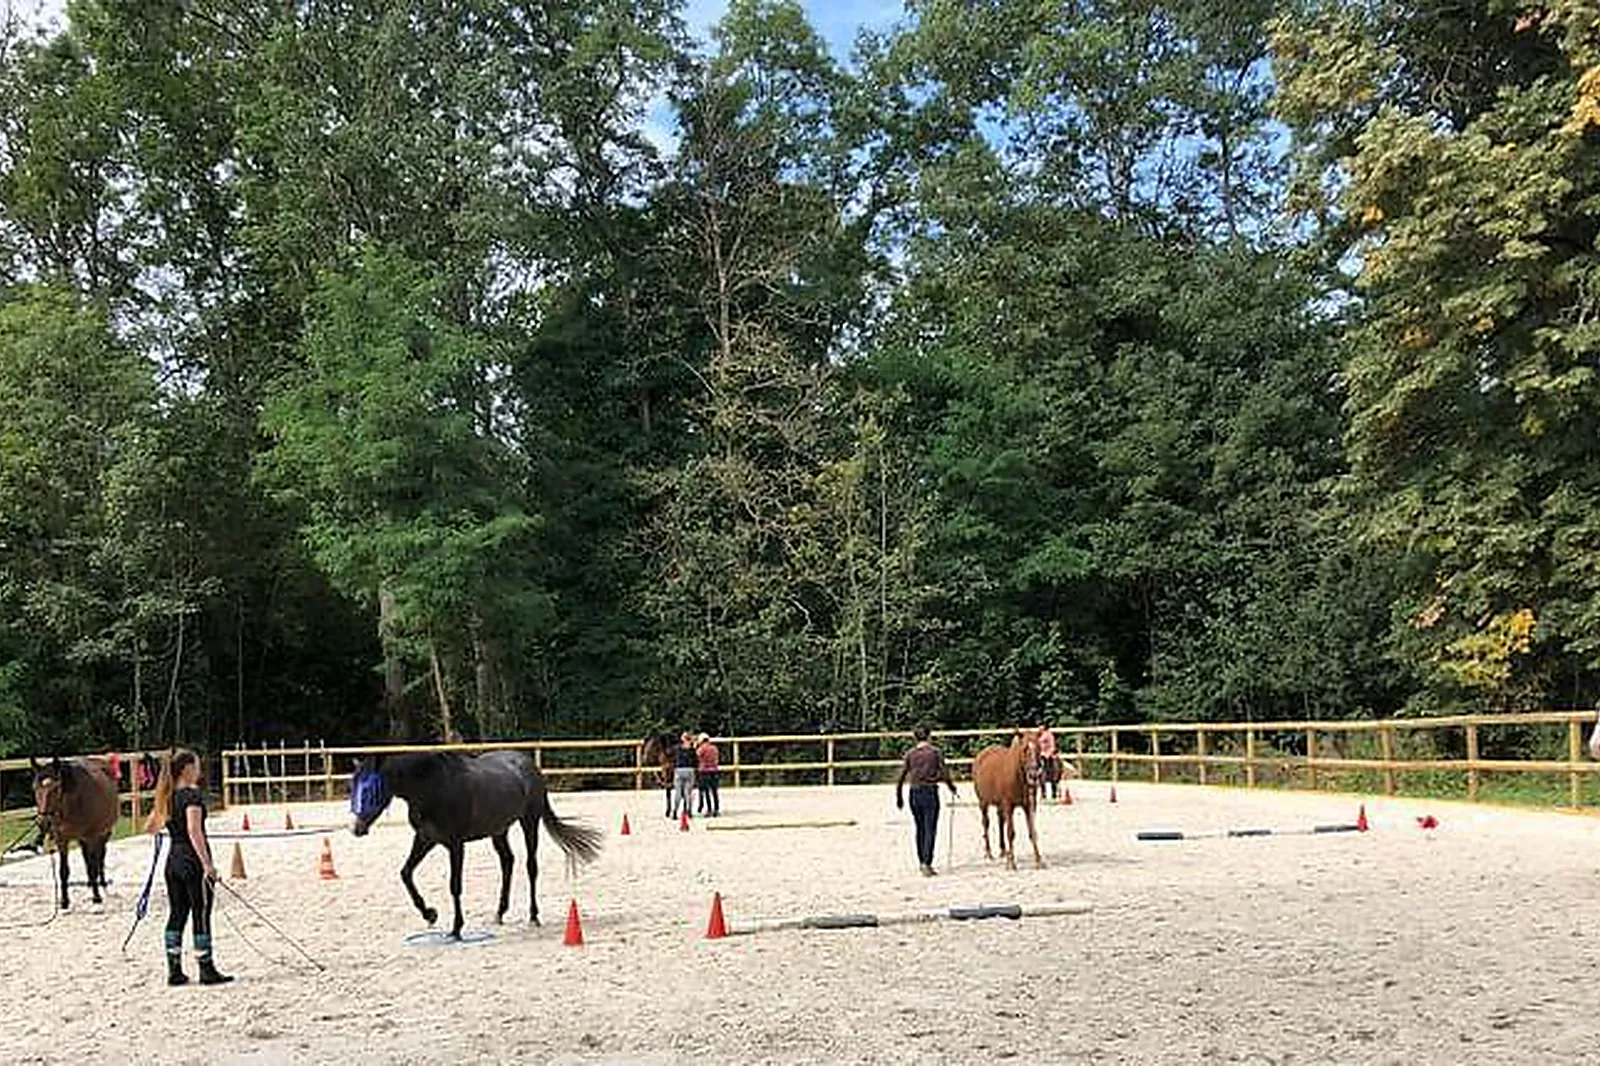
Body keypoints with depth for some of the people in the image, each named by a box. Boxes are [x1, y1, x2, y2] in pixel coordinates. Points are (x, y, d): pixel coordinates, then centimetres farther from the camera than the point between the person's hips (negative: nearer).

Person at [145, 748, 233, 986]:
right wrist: (208, 864, -24)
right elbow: (194, 831, -23)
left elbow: (150, 827, 18)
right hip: (193, 860, -8)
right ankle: (206, 970, 4)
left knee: (177, 915, 11)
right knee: (201, 915, -1)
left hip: (173, 860, 8)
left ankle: (174, 970, 14)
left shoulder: (167, 797, 9)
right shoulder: (192, 794, -14)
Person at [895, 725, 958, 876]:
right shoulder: (935, 752, -5)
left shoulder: (910, 754, 2)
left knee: (920, 829, 17)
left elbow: (901, 777, 0)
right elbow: (944, 774, -7)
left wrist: (899, 797, 10)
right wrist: (951, 787, 11)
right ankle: (926, 862, -14)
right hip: (930, 792, -3)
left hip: (914, 793, 3)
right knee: (930, 830, -1)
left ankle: (922, 862, 24)